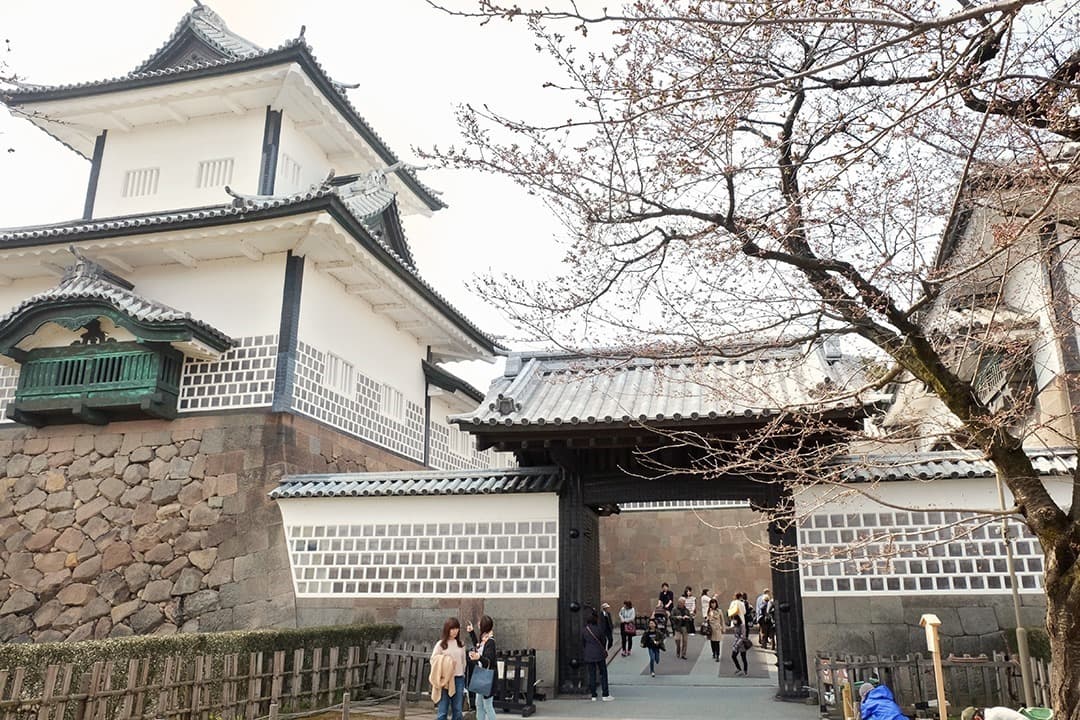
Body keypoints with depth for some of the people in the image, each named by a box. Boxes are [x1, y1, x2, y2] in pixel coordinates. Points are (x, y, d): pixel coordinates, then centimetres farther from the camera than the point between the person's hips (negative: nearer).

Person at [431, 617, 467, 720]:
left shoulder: (460, 644, 9)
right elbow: (433, 660, 0)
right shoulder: (441, 644, -1)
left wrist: (463, 676, 12)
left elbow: (463, 662, 13)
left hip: (459, 679, 4)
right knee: (443, 711, -1)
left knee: (457, 711, 7)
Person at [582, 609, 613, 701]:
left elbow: (583, 642, 6)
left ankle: (593, 695, 11)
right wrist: (604, 650, 19)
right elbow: (603, 641, -1)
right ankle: (605, 695, 7)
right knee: (603, 674, 7)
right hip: (599, 654, -3)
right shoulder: (599, 629, -13)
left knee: (592, 675, 9)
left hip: (588, 655, 3)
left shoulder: (584, 630, -3)